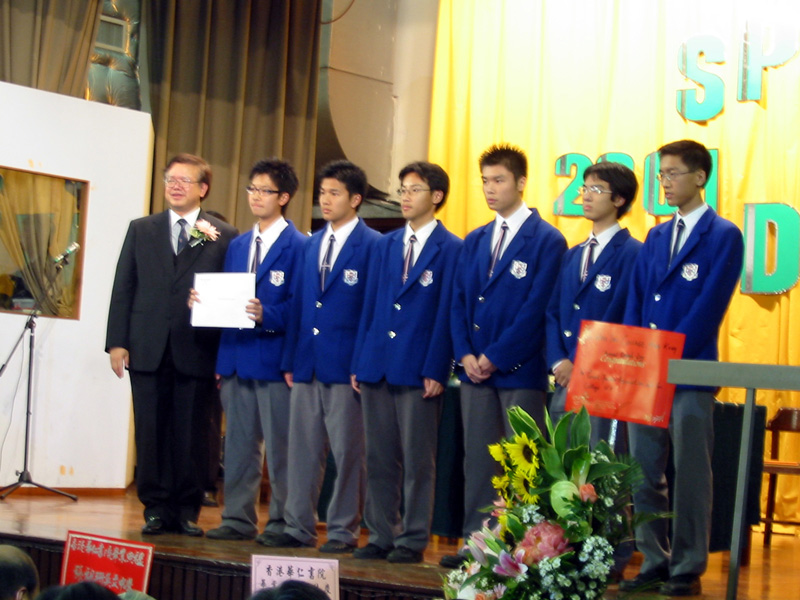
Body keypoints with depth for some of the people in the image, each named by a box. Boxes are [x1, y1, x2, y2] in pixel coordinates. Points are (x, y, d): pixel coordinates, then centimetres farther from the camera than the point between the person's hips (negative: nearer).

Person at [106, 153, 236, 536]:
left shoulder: (223, 237, 4)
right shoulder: (141, 230, 13)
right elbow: (123, 288, 10)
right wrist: (117, 342, 1)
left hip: (196, 352, -2)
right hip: (148, 349, 2)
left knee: (191, 436, 2)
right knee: (150, 433, 3)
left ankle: (187, 511, 10)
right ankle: (156, 509, 10)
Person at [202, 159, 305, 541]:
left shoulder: (298, 247, -4)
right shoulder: (237, 245, 18)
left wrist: (267, 316, -24)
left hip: (274, 358, -7)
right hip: (236, 358, 7)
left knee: (279, 446, -1)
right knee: (238, 442, 10)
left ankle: (283, 522, 7)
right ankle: (238, 518, 16)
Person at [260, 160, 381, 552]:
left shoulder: (372, 246, -5)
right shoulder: (312, 244, 15)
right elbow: (300, 304, 16)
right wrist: (290, 359, 10)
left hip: (345, 366, -6)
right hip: (308, 365, 6)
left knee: (348, 453, 2)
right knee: (302, 448, 8)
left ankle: (343, 531, 9)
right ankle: (298, 527, 14)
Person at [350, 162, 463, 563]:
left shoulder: (450, 249, -3)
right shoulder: (385, 245, 15)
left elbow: (446, 314, -7)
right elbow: (370, 305, 15)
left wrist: (435, 371, -12)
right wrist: (359, 362, 9)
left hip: (418, 372, -5)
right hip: (377, 366, 6)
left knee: (418, 461, 0)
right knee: (379, 458, 9)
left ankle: (412, 541, 7)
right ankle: (381, 535, 16)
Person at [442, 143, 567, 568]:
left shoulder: (546, 241, -4)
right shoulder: (474, 242, 15)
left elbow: (537, 308, -11)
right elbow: (458, 302, 13)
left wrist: (495, 357, -13)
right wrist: (465, 355, -2)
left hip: (520, 371, -6)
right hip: (475, 370, 6)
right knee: (478, 459, 7)